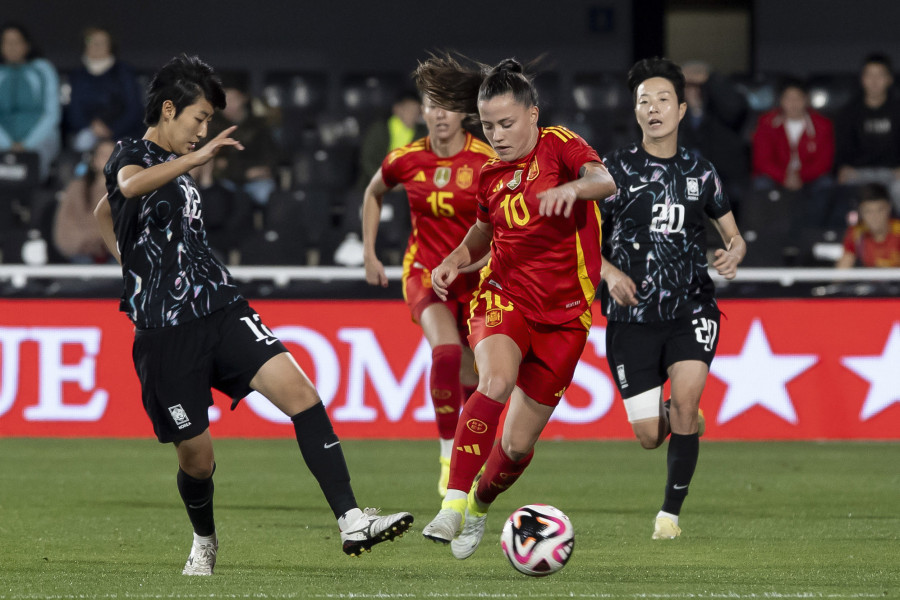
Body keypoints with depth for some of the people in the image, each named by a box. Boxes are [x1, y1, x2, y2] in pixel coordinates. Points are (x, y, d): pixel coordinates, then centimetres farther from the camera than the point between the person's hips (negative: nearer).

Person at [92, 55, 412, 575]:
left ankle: (351, 520, -25)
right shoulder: (131, 155, -3)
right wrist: (197, 157, -42)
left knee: (298, 389, -17)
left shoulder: (178, 167, 20)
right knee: (197, 455, 0)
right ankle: (204, 543, 33)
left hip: (221, 308, 6)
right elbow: (128, 186, -32)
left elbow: (103, 214, 38)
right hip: (166, 331, -6)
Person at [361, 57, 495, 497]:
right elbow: (373, 194, 18)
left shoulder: (487, 160, -10)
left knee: (474, 379, 7)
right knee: (446, 349, -29)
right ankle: (448, 456, -21)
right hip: (425, 273, -1)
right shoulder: (406, 160, -4)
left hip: (475, 276, 1)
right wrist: (369, 253, 14)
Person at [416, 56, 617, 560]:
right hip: (504, 296, 2)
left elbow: (605, 181, -29)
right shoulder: (492, 174, 7)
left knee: (518, 445, 1)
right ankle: (453, 506, -37)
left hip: (564, 314, -2)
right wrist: (456, 260, 8)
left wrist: (575, 187, -50)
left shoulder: (558, 146, -7)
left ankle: (480, 506, 33)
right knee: (496, 380, -33)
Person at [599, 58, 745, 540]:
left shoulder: (699, 171, 6)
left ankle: (671, 512, -6)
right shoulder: (615, 168, -2)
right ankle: (682, 418, 36)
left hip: (691, 309, 1)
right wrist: (610, 273, -16)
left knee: (685, 397, -23)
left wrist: (734, 252, -7)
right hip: (633, 315, -1)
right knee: (649, 436, -4)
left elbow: (732, 233, 17)